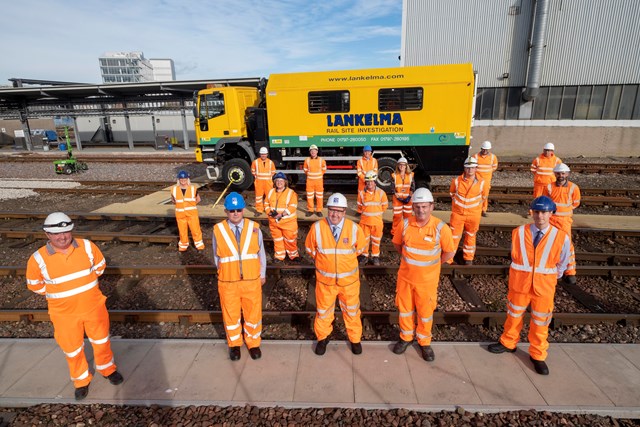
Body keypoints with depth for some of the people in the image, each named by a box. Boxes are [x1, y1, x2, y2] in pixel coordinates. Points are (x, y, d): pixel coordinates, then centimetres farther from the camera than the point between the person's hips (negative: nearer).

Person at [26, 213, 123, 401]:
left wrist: (84, 285, 7)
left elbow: (100, 265, 4)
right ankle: (81, 381, 41)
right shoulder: (38, 259, -17)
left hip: (94, 306, 1)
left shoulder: (87, 246, -14)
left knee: (101, 341, 18)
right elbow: (34, 284, 0)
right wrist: (57, 293, 0)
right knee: (72, 349, 17)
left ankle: (107, 369, 44)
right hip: (64, 314, -1)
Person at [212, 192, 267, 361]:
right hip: (228, 282, 0)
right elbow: (217, 257, 3)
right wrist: (223, 273, 3)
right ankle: (234, 344, 43)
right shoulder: (218, 230, -9)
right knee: (230, 315, 18)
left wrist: (262, 274, 9)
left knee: (253, 314, 16)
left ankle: (253, 343, 41)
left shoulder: (254, 228, -6)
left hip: (252, 280, 1)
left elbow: (261, 253, 4)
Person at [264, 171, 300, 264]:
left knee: (290, 239, 4)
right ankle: (279, 256, 28)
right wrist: (269, 212, -11)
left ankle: (293, 255, 23)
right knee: (277, 239, 14)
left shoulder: (291, 193, -8)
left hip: (288, 221, -4)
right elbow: (266, 203, 10)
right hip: (273, 221, 4)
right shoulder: (271, 192, 8)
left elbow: (292, 206, -16)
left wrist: (282, 214, -24)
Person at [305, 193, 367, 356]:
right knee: (323, 311, 18)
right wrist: (323, 260, 3)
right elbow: (310, 248, 1)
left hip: (349, 279, 1)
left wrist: (346, 260, 6)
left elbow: (360, 248, 5)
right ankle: (323, 337, 44)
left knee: (352, 310, 19)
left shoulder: (354, 228, -14)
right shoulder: (317, 227, -16)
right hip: (325, 279, 0)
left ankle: (355, 339, 43)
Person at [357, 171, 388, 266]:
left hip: (377, 221, 0)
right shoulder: (361, 193, -7)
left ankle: (375, 256, 25)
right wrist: (364, 213, 8)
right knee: (364, 239, 10)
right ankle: (364, 255, 25)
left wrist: (377, 213, 8)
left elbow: (385, 205, 5)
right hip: (365, 221, 1)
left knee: (376, 239, 11)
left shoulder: (381, 193, -8)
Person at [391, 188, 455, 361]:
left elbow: (450, 251, -5)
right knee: (405, 308, 17)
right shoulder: (404, 224, -10)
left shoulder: (440, 228, -17)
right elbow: (397, 243, 9)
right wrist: (408, 258, 8)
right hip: (405, 276, 2)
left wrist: (433, 263, 1)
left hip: (427, 280, -2)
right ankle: (406, 337, 41)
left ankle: (424, 342, 37)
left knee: (425, 312, 14)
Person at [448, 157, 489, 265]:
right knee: (454, 236, 4)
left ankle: (468, 258, 34)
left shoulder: (481, 182, -10)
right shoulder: (457, 181, -10)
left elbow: (484, 195, 9)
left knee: (470, 236, 17)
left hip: (473, 215, 1)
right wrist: (456, 203, 6)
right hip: (457, 213, -1)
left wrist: (477, 205, 6)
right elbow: (452, 193, 9)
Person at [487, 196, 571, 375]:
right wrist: (522, 273, 7)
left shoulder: (561, 237, -13)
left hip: (544, 286, 0)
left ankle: (537, 355, 33)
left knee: (540, 322, 14)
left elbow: (562, 264, 3)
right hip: (520, 283, 1)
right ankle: (508, 343, 41)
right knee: (514, 315, 19)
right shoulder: (518, 233, -12)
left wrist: (548, 278, 9)